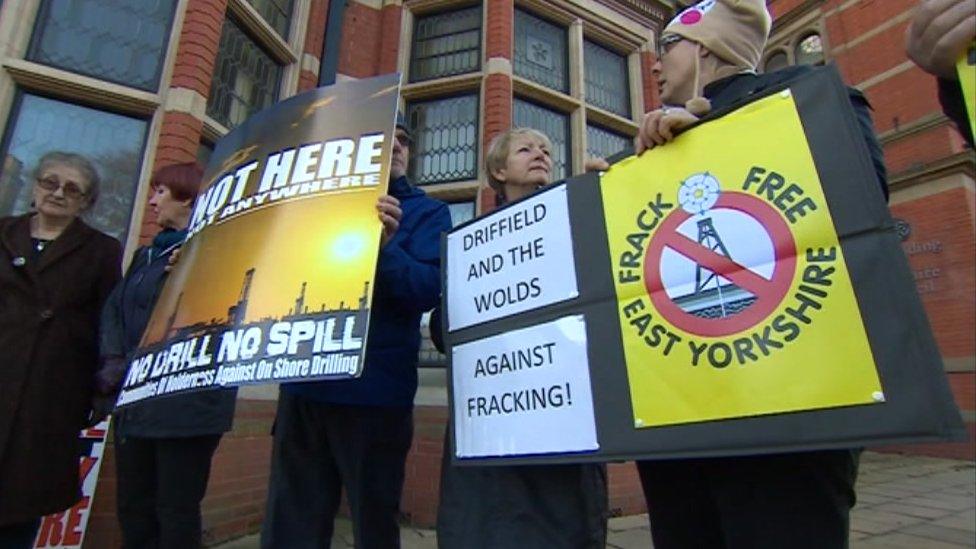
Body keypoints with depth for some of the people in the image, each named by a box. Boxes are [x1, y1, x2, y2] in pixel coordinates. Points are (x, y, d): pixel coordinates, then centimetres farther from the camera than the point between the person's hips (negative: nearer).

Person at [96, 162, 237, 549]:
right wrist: (113, 364, -4)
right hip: (134, 402, 8)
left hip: (184, 404, -7)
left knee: (176, 511, 5)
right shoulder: (147, 254, 18)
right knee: (132, 507, 16)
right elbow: (115, 309, 10)